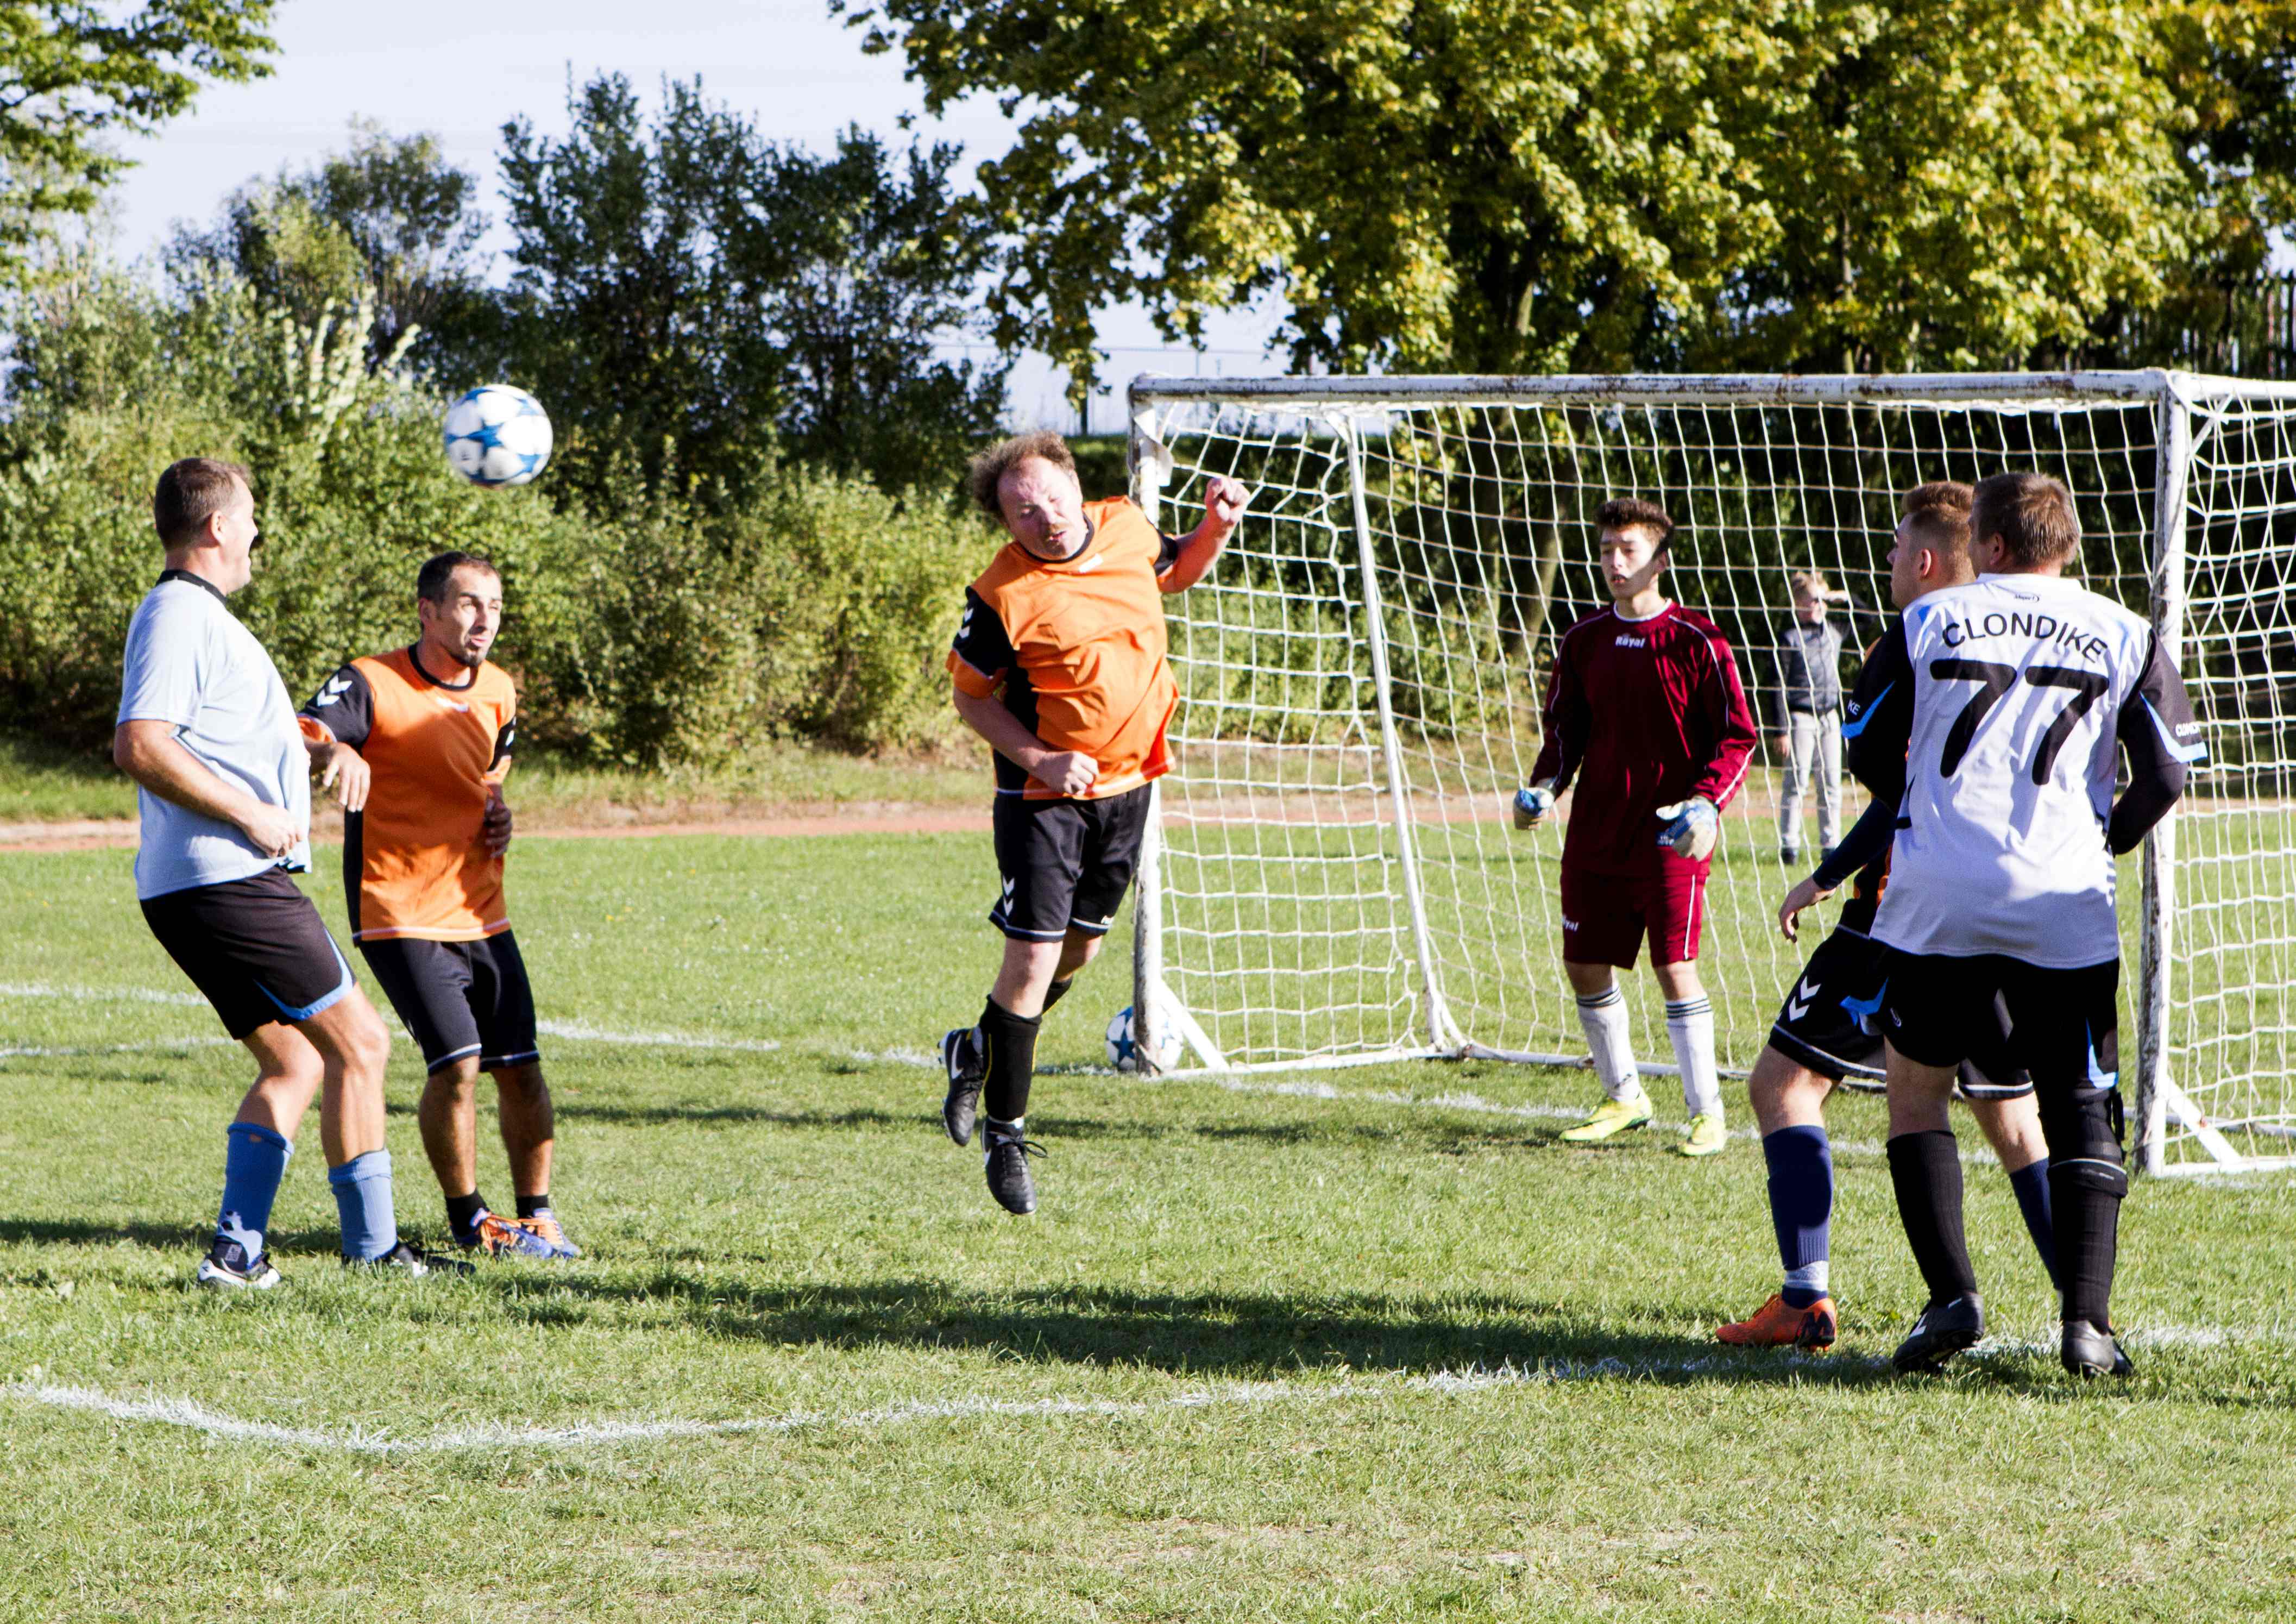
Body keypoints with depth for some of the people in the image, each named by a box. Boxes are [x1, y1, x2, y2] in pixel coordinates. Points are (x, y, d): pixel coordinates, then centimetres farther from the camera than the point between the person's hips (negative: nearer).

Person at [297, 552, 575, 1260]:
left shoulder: (498, 691, 9)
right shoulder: (373, 685, -12)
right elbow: (299, 733, -27)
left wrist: (498, 811, 7)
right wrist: (333, 750, -50)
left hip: (481, 912, 6)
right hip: (401, 914, -6)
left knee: (520, 1068, 3)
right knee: (456, 1063, -16)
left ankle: (536, 1215, 18)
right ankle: (468, 1219, 3)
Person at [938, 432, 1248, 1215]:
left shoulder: (1126, 528, -3)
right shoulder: (1003, 596, -19)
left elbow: (1175, 572, 20)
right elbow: (971, 697, -8)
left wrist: (1215, 528, 1)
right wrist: (1040, 760, -20)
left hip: (1127, 783, 6)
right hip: (1044, 795, -6)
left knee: (1080, 948, 17)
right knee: (1033, 957, -10)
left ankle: (979, 1051, 41)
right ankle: (1004, 1132, 2)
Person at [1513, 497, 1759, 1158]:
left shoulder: (1697, 643, -7)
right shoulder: (1584, 640, 8)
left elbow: (1736, 737, -5)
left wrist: (1706, 804, -19)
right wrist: (1545, 786, 0)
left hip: (1670, 837, -6)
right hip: (1597, 831, 6)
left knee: (1675, 967, -11)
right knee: (1585, 966, 7)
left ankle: (1707, 1114, -1)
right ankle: (1624, 1098, 26)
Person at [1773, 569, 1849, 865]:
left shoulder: (1833, 630, 11)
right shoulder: (1790, 638, -7)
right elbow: (1781, 688, -8)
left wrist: (1846, 598, 9)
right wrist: (1782, 731, -13)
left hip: (1829, 717, 6)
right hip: (1801, 717, -6)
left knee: (1831, 785, 6)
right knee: (1796, 783, -6)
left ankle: (1830, 845, 11)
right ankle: (1789, 846, -2)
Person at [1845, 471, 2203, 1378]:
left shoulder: (1928, 622, 7)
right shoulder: (2123, 635, 6)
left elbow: (1866, 749, 11)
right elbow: (2170, 769, 4)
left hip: (1936, 897, 0)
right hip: (2064, 905, 0)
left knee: (1915, 1092, 14)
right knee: (2083, 1115, 7)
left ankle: (1951, 1295, -1)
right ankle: (2086, 1321, -7)